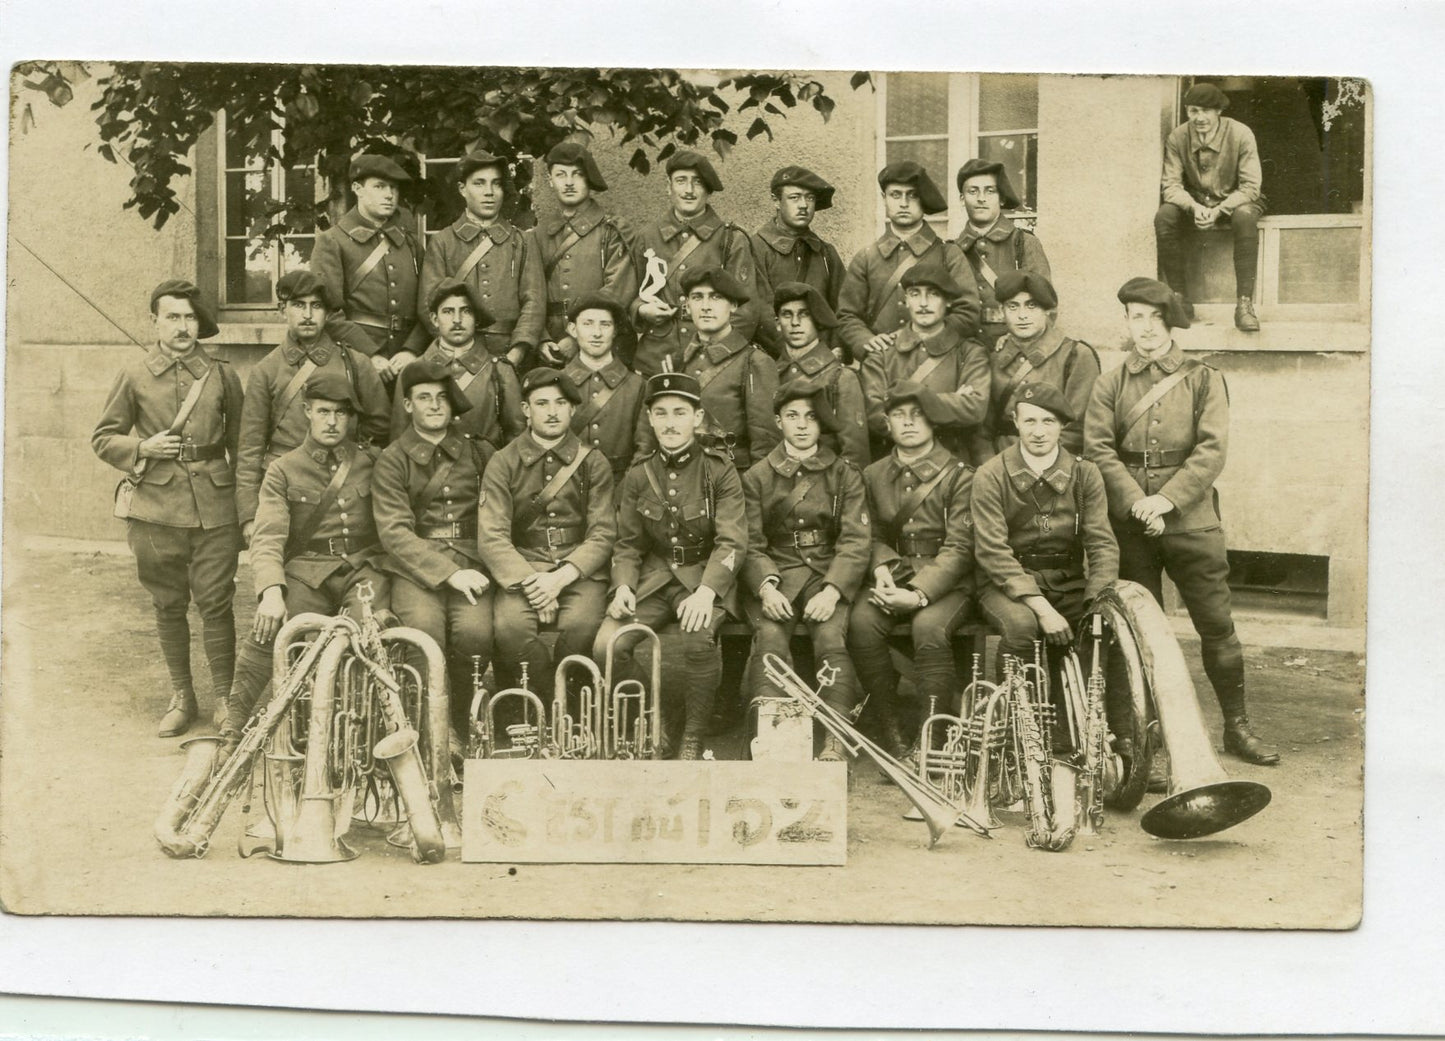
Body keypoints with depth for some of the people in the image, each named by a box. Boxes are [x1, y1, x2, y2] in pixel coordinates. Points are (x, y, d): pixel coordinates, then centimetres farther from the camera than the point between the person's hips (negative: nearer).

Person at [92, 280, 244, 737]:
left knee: (216, 601, -1)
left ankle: (223, 696, 11)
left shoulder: (221, 374, 5)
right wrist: (142, 449, -10)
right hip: (157, 507, 1)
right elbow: (103, 438, 9)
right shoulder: (133, 375, 3)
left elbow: (240, 440, 10)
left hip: (215, 506, 0)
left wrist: (243, 500, 4)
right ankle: (181, 696, 22)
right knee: (169, 604, 9)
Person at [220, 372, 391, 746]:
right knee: (265, 632, -28)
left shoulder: (371, 461, 14)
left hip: (364, 566, 0)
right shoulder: (283, 470, 9)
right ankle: (230, 732, -15)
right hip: (308, 571, 0)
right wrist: (271, 589, -22)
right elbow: (267, 537, -3)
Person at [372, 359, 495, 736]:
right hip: (415, 567, -1)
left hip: (470, 561, 1)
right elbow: (394, 532, -4)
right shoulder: (391, 461, 8)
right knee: (424, 629, -31)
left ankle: (463, 726, -5)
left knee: (475, 631, -29)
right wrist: (449, 573, -16)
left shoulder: (478, 451, 15)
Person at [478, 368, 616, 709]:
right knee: (510, 625, -31)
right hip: (522, 569, 0)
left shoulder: (593, 463, 9)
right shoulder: (503, 464, 8)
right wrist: (529, 581, -17)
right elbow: (491, 537, -1)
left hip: (580, 572, 0)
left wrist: (561, 577, -14)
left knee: (581, 624, -31)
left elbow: (603, 534, 2)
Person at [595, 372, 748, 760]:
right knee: (606, 647, -22)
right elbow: (627, 545, 12)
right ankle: (661, 717, 2)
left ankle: (693, 738, -15)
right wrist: (623, 586, -9)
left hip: (705, 579, -3)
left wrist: (705, 592, -27)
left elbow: (732, 542, -10)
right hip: (652, 578, 3)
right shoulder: (638, 476, 8)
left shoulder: (720, 471, -2)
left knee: (699, 638, -36)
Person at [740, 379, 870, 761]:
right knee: (770, 637, -29)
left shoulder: (844, 475, 12)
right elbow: (750, 544, 6)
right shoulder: (757, 477, 14)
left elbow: (856, 541, 1)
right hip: (774, 576, 1)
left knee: (831, 636, -30)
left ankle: (836, 742, -32)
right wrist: (766, 587, -15)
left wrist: (832, 590, -16)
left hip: (828, 575, 0)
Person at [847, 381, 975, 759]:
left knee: (929, 626, -35)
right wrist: (882, 568, -9)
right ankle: (891, 737, -19)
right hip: (895, 576, 4)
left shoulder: (959, 475, -4)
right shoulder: (874, 475, 12)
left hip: (947, 583, -4)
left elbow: (959, 547, -10)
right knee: (861, 621, -27)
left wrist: (919, 593, -23)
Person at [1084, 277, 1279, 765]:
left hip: (1192, 520, -1)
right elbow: (1098, 451, -2)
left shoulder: (1203, 380, 4)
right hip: (1129, 526, 1)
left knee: (1217, 625, 0)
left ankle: (1237, 727, 12)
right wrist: (1137, 502, -16)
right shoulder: (1110, 385, 7)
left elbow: (1212, 451, -5)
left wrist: (1168, 499, -17)